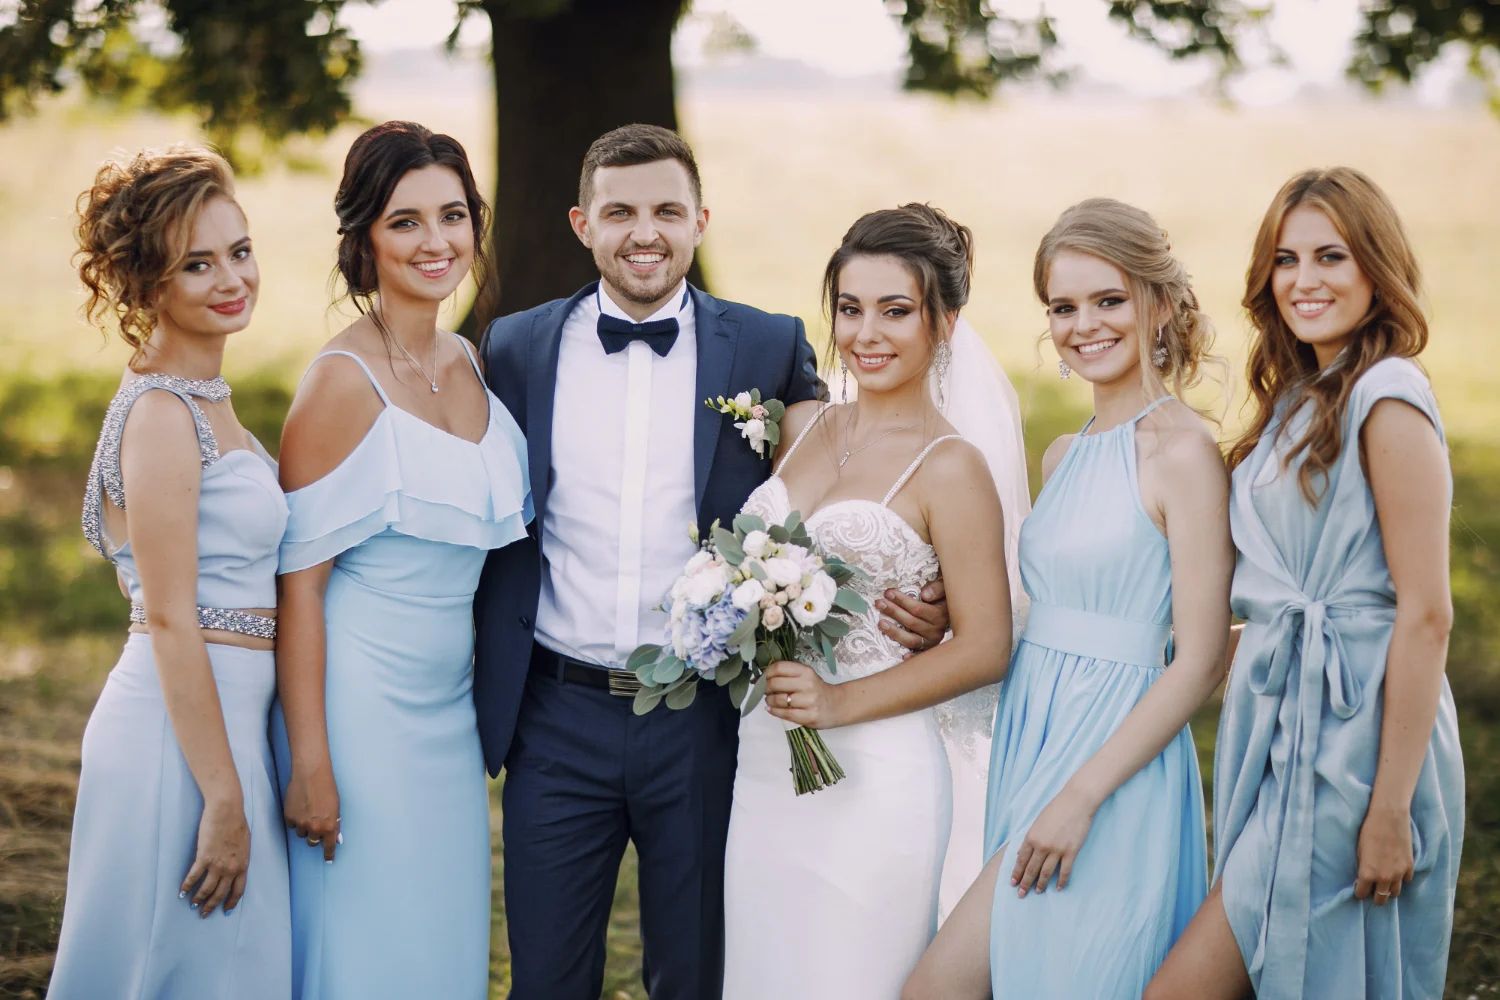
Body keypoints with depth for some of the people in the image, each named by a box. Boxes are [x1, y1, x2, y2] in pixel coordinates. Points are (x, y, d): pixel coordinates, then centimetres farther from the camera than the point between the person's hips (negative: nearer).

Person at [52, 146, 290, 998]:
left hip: (221, 720, 9)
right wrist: (225, 800, -18)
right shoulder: (160, 415, -15)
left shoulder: (204, 401, 13)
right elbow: (170, 622, -18)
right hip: (184, 736, -9)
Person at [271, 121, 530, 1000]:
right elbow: (298, 581, -15)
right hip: (360, 704, -7)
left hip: (451, 706, 7)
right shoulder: (345, 382, -14)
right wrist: (310, 765, -18)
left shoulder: (470, 366, 7)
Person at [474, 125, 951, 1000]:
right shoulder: (515, 351, 3)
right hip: (558, 721, 1)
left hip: (706, 724, -1)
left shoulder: (770, 350, 0)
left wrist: (912, 604, -13)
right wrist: (470, 694, 1)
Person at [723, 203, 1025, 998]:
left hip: (872, 776, -6)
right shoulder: (797, 428, 9)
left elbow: (984, 648, -10)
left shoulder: (949, 468, -9)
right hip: (762, 766, 6)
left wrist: (840, 703, -17)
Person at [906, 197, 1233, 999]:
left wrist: (1080, 796, -18)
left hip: (1115, 752, -8)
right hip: (1028, 741, 8)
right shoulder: (1063, 456, 12)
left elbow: (1200, 662, -14)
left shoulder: (1182, 453, -11)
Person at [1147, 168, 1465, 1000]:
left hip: (1352, 737, -9)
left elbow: (1425, 614, -18)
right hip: (1283, 727, 9)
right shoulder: (1296, 397, 14)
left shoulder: (1387, 400, -13)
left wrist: (1392, 809, -20)